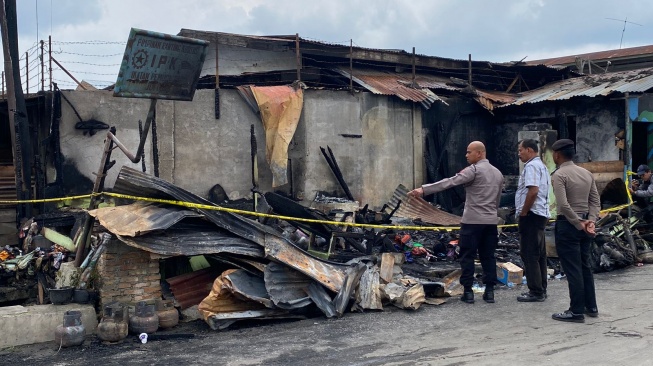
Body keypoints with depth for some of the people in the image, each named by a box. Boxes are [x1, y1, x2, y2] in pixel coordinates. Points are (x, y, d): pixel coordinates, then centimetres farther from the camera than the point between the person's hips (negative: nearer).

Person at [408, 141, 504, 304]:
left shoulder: (474, 170, -10)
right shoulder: (498, 173, 15)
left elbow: (449, 182, -19)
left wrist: (423, 190, -23)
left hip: (473, 220, -7)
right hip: (491, 221, 7)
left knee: (467, 256, 1)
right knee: (488, 256, 10)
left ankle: (468, 292, 2)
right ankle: (489, 291, 10)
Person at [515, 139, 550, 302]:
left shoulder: (531, 166, -14)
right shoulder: (542, 166, 19)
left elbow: (533, 190, -26)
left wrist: (523, 212, -17)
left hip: (531, 215, -10)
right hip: (541, 213, 10)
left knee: (529, 254, -6)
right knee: (539, 253, 13)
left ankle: (536, 292, -3)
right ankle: (541, 289, 18)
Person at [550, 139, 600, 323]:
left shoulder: (559, 175, -14)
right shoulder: (587, 173, 10)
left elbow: (563, 205, -22)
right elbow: (595, 201, 6)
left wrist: (579, 224, -15)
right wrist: (590, 221, -4)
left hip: (567, 224, -8)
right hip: (584, 223, 8)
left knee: (572, 269, -2)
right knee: (585, 266, 17)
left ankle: (577, 311, 2)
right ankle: (591, 307, 24)